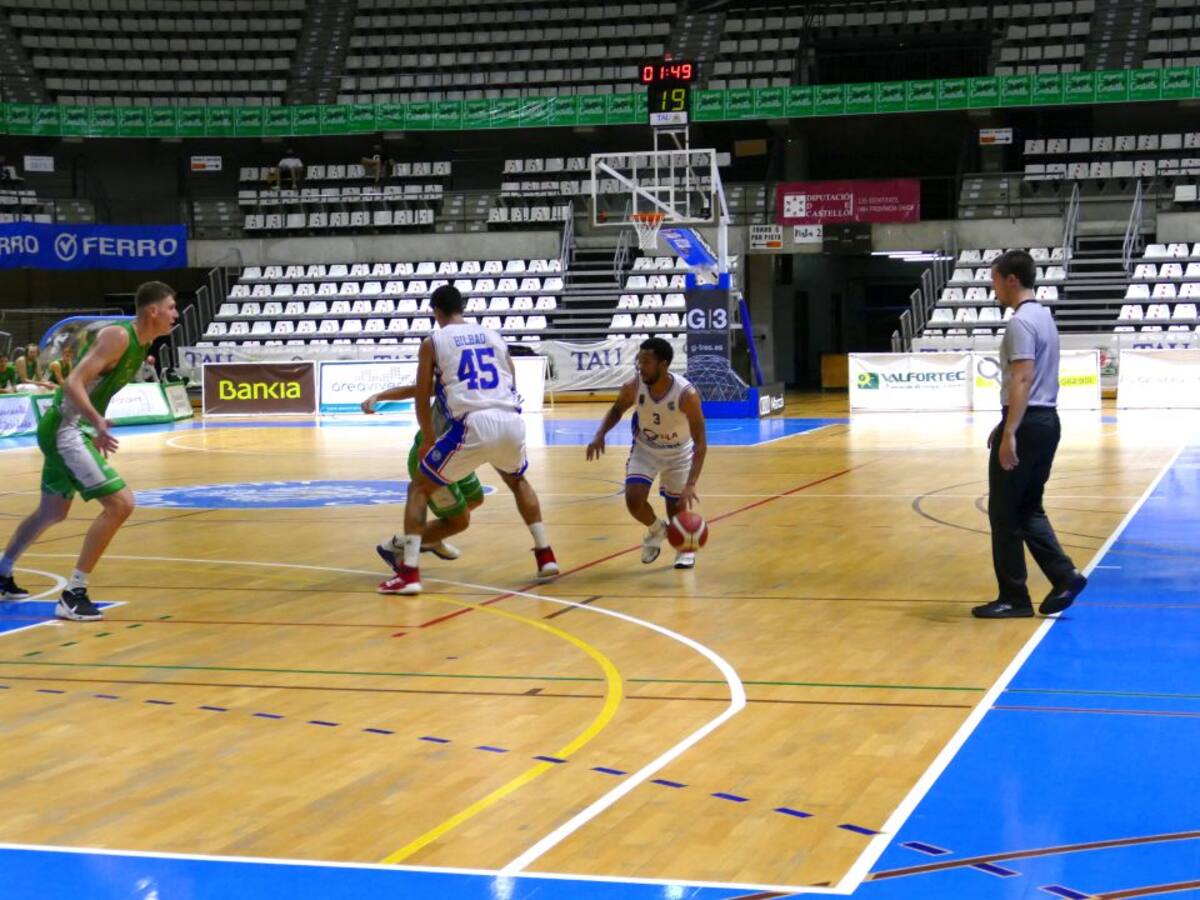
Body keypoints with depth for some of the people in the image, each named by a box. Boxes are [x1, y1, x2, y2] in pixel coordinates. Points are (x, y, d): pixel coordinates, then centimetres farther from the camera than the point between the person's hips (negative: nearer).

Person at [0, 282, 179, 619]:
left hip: (71, 429, 10)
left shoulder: (141, 342, 9)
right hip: (65, 428, -10)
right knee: (120, 503, -17)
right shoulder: (117, 337, -20)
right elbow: (74, 383, -28)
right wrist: (97, 421, -42)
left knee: (52, 512, 25)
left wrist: (95, 428, 25)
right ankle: (73, 594, -14)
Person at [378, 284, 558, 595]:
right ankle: (546, 556, 28)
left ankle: (409, 573, 1)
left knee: (420, 488, 14)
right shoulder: (493, 336, 24)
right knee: (517, 481, 36)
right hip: (511, 421, 4)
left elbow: (422, 398, 12)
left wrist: (428, 439, 26)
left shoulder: (432, 342, 12)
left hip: (474, 425, -4)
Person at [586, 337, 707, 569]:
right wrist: (600, 434, -19)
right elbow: (617, 409, 0)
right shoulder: (633, 387, -26)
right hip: (645, 449, 2)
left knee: (677, 509, 6)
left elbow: (700, 443, -31)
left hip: (678, 453, -2)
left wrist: (691, 484, -41)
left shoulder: (687, 394, -35)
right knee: (633, 499, -15)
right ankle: (656, 530, 19)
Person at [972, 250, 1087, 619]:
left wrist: (1009, 433, -27)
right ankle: (1064, 577, 4)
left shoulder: (1020, 322, -16)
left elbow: (1022, 381, -24)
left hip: (1027, 424, -10)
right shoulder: (1043, 317, 16)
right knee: (1028, 508, 15)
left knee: (1004, 513, -1)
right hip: (1047, 421, 10)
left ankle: (1014, 598, 4)